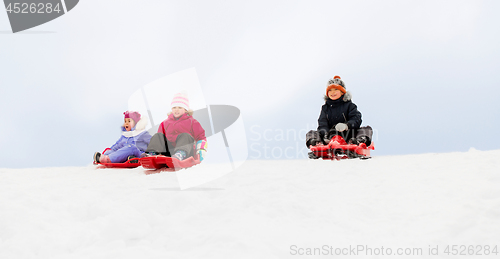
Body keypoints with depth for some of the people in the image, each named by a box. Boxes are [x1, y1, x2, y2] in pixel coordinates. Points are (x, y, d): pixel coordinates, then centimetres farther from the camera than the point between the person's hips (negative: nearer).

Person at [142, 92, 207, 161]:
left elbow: (201, 137, 10)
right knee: (158, 135, -10)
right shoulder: (165, 123, 26)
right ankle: (152, 153, -38)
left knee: (185, 136, -30)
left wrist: (201, 151, -8)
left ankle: (180, 155, -61)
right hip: (169, 152, 4)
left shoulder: (192, 122, 15)